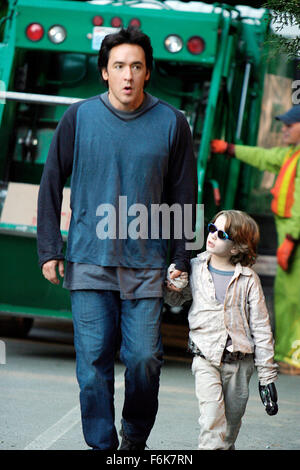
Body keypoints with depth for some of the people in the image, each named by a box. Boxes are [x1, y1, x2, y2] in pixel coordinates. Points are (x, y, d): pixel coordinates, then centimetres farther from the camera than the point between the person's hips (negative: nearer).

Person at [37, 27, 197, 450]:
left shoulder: (171, 123, 3)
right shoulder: (78, 118, 2)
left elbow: (183, 197, 8)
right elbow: (51, 184, 8)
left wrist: (181, 260, 4)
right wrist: (49, 250, 3)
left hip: (147, 265, 0)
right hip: (89, 263, 0)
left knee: (144, 359, -2)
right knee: (93, 363, -3)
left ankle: (135, 439, 20)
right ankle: (102, 447, 6)